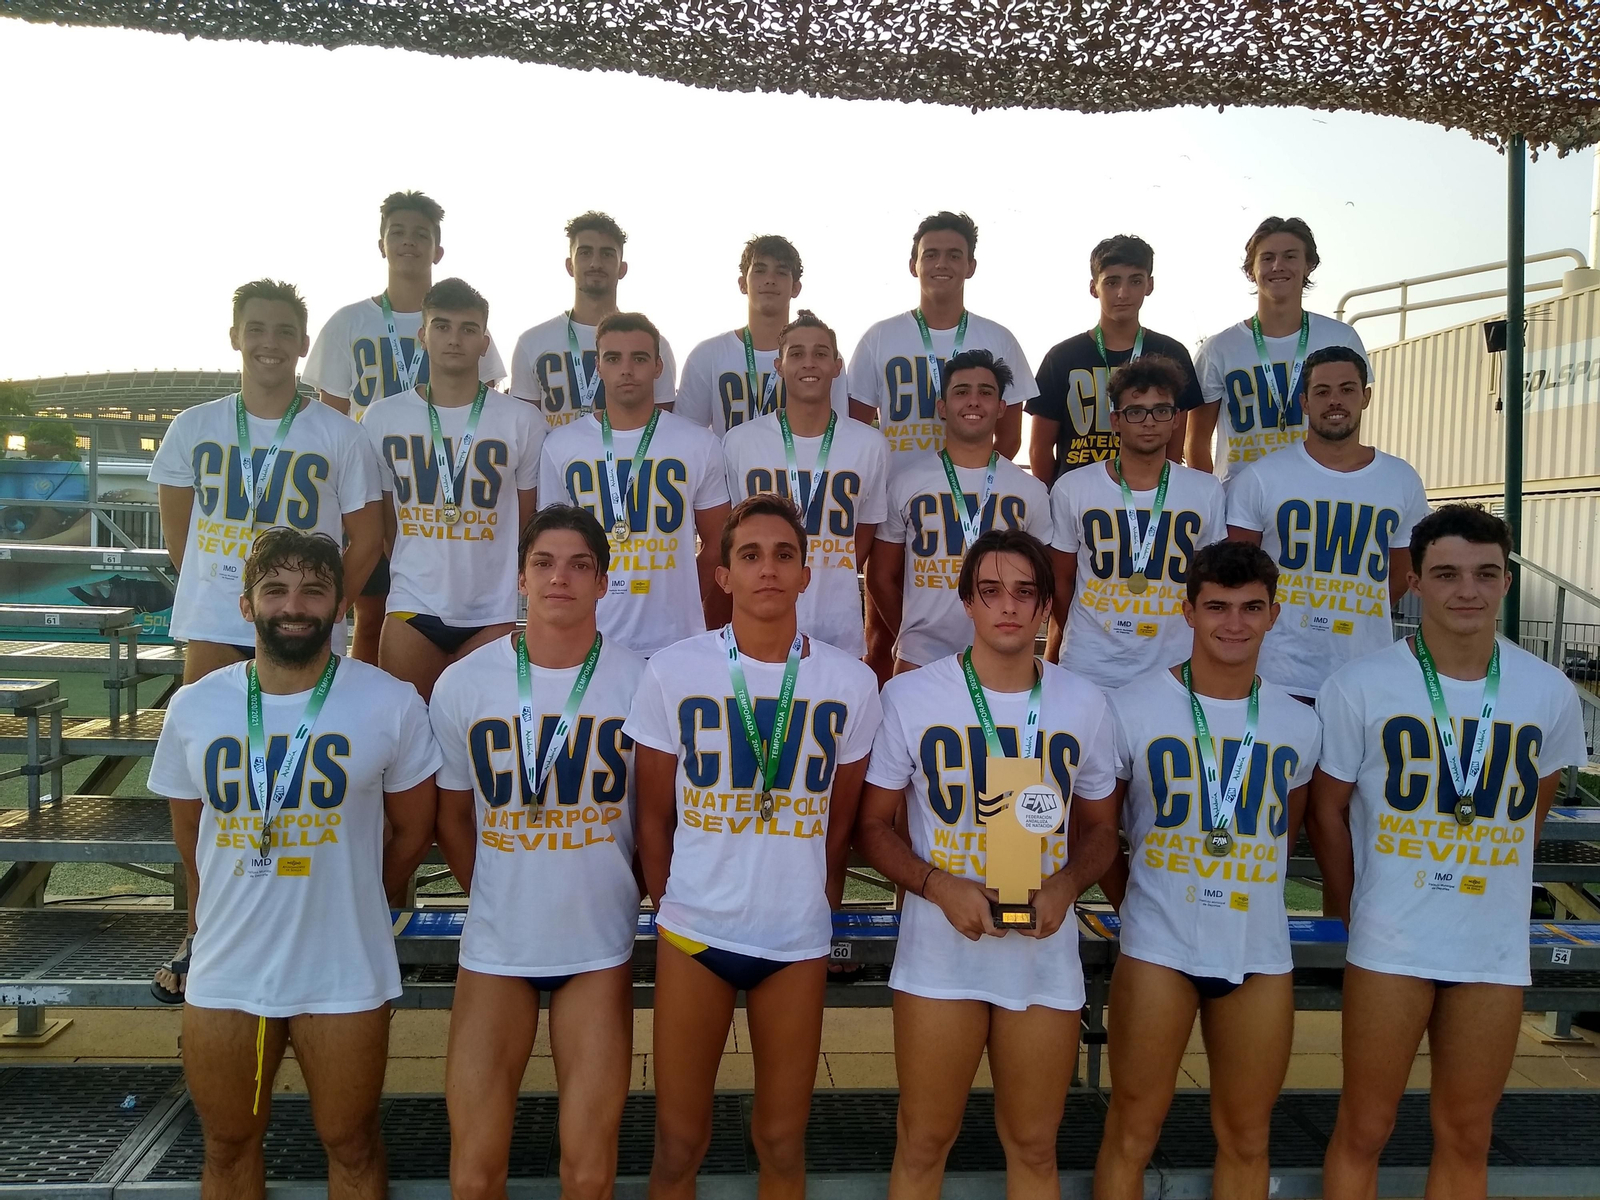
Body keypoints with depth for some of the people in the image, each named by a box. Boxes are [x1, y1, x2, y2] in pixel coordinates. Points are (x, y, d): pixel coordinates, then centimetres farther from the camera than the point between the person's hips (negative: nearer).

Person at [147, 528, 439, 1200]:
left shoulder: (391, 704, -10)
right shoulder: (194, 707, -3)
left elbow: (410, 829, 2)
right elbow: (189, 832, 12)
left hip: (344, 974, -2)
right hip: (224, 970, 3)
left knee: (351, 1145, 13)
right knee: (228, 1144, 19)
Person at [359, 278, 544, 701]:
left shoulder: (522, 421, -3)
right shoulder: (383, 418, 1)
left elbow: (529, 522, 6)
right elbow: (383, 517, 11)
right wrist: (424, 566, 11)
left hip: (494, 611, -1)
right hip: (413, 604, 1)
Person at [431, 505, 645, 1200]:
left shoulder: (639, 684, -7)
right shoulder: (462, 684, -4)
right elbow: (452, 814, 8)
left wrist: (622, 891, 7)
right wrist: (491, 897, 8)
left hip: (600, 942, 0)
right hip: (495, 942, 1)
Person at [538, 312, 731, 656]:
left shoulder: (700, 445, -1)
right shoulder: (560, 446, 2)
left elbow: (716, 545, 7)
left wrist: (704, 630, 6)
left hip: (676, 643, 0)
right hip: (586, 640, 1)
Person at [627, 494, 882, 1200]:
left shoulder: (850, 684, -2)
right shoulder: (673, 672, -5)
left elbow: (840, 823, 9)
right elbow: (654, 816, 4)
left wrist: (819, 909, 11)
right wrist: (670, 909, 6)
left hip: (798, 939, 1)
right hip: (694, 931, -1)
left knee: (782, 1142, 13)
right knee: (678, 1142, 9)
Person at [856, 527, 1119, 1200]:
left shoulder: (1084, 704, 3)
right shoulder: (910, 697, -3)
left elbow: (1099, 828, 12)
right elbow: (873, 824, 0)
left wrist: (1066, 884, -9)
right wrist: (940, 887, -16)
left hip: (1046, 952, 2)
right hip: (940, 949, -2)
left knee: (1033, 1145, 14)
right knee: (923, 1143, 7)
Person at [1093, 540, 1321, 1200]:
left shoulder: (1298, 725, 5)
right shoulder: (1132, 708, -5)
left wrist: (1239, 894, 10)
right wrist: (1133, 902, -2)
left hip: (1260, 951, 3)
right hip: (1158, 947, -3)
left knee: (1246, 1136, 13)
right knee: (1133, 1132, 4)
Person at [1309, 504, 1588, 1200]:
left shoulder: (1551, 694, -1)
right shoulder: (1359, 687, -9)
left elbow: (1530, 811, 14)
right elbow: (1327, 810, 0)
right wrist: (1350, 908, 5)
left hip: (1496, 947, 3)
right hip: (1388, 943, -2)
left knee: (1466, 1137, 13)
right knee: (1364, 1130, 5)